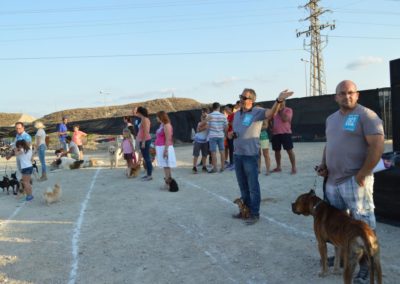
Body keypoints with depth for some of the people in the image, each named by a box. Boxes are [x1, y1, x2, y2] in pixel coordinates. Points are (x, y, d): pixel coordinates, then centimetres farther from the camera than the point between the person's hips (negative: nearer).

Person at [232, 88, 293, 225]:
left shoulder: (257, 112, -10)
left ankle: (254, 213, 12)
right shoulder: (237, 114, 10)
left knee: (253, 186, 1)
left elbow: (270, 113, -31)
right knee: (243, 186, 17)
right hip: (237, 154, 7)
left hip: (250, 155, -7)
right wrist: (231, 134, -2)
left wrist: (278, 100, -50)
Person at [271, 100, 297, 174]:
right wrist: (271, 127, 5)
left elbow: (285, 119, -17)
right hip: (275, 133, 6)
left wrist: (281, 111, -11)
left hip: (285, 133, -6)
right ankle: (278, 167, 23)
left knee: (289, 150, -6)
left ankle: (294, 168, -2)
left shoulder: (288, 110, -2)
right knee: (276, 151, 11)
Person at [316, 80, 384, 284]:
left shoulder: (366, 115, -10)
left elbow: (377, 146, -16)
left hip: (355, 181, -8)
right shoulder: (331, 119, 14)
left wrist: (361, 175, -19)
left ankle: (367, 265, 11)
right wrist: (324, 165, 7)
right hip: (332, 180, 8)